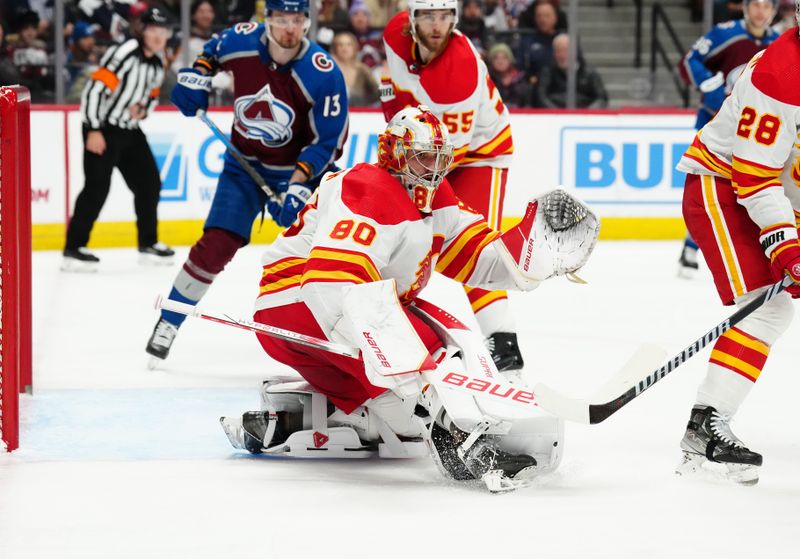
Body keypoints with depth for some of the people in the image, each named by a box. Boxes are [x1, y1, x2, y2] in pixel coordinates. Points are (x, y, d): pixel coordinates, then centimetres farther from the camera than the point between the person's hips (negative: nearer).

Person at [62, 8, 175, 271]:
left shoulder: (157, 64, 8)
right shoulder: (124, 54, -19)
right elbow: (95, 88, -23)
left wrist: (143, 109, -2)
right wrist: (94, 131, -25)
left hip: (129, 131, 9)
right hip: (102, 130, -9)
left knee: (149, 183, 10)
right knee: (97, 188, -14)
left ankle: (148, 244, 23)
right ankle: (73, 249, -11)